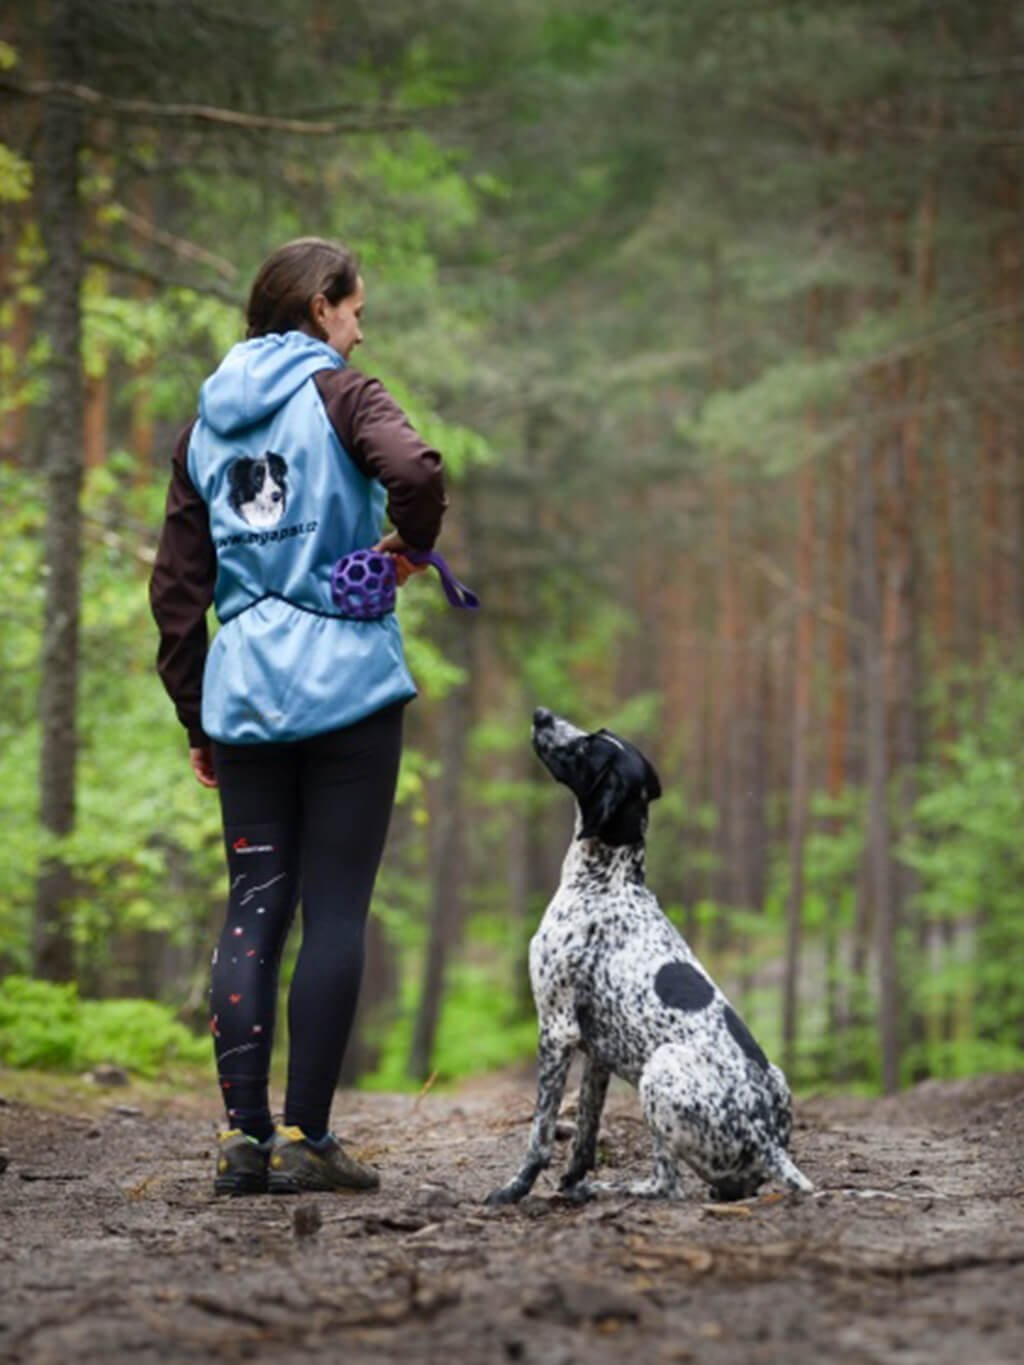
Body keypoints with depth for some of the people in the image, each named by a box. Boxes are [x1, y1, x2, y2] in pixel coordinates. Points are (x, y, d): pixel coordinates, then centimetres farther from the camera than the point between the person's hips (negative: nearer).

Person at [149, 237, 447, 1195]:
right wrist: (409, 544, -4)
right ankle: (305, 1140, -1)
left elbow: (176, 588, 14)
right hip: (347, 686, -5)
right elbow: (415, 473, -25)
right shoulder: (339, 396, -3)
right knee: (335, 911, -1)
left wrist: (195, 718, 18)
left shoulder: (204, 426, 14)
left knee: (252, 909, 7)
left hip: (244, 694, 5)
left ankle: (243, 1135, 3)